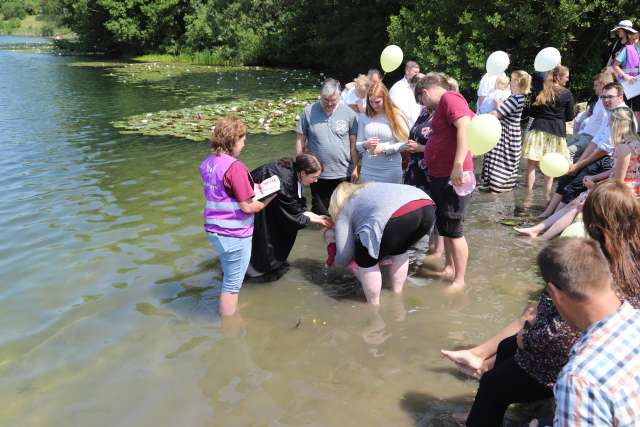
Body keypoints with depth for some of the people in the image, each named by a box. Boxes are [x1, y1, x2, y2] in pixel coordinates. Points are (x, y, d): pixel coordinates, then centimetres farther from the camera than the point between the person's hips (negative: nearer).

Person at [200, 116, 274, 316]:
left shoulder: (207, 163, 3)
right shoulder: (235, 167, -23)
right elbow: (248, 207, -20)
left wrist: (251, 190, 10)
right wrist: (269, 197, -4)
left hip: (214, 229, 8)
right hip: (234, 234, -8)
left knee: (229, 276, 27)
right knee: (232, 284, 9)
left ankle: (229, 311, 45)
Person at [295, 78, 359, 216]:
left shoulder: (348, 113, -3)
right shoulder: (308, 112, -4)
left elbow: (353, 143, 0)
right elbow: (300, 140, 0)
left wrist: (355, 168, 0)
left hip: (343, 174, 0)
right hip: (317, 174, 0)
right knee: (320, 213, 12)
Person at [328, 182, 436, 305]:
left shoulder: (344, 212, 22)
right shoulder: (371, 189, 40)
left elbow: (344, 256, 18)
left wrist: (337, 261, 40)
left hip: (398, 216, -7)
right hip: (428, 208, 7)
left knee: (366, 259, 15)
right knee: (399, 249, 33)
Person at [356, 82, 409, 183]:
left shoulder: (396, 116, -2)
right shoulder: (364, 118, 6)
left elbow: (404, 143, -5)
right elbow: (358, 145, 9)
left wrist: (384, 148, -14)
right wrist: (365, 145, -12)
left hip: (390, 169, -2)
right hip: (368, 169, 2)